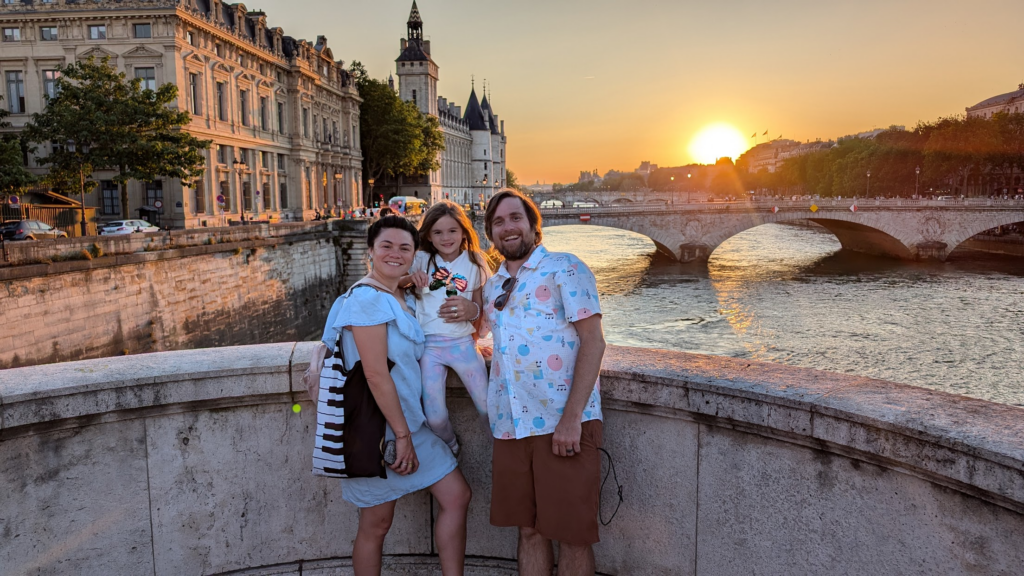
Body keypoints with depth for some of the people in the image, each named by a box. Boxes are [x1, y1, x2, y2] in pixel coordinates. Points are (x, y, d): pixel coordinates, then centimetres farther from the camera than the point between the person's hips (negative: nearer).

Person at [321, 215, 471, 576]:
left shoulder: (405, 299, 11)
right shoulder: (366, 298, -17)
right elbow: (375, 374, -21)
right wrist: (402, 435, -18)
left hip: (408, 422, 9)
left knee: (457, 496, 7)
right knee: (377, 524, 6)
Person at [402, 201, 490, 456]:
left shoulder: (474, 263, 7)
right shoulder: (422, 260, 5)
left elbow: (481, 306, 9)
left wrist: (471, 309, -14)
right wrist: (410, 277, -18)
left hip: (463, 343, 0)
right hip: (429, 345, 0)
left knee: (490, 408, -4)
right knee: (435, 418, -4)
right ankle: (451, 452, 28)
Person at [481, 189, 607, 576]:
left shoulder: (565, 269, -3)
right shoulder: (492, 287, 17)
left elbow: (593, 341, -11)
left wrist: (571, 417, -19)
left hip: (562, 423, -5)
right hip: (510, 426, 6)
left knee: (571, 536, 3)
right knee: (529, 530, 14)